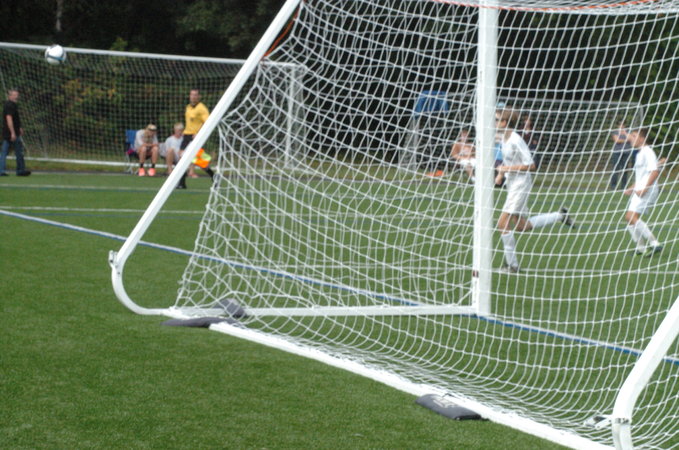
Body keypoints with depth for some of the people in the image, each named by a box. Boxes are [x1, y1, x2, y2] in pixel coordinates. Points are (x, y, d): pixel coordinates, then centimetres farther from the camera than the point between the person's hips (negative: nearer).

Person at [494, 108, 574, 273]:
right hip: (512, 185, 10)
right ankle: (560, 216, 28)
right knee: (521, 226, 15)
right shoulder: (504, 138, 8)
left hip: (521, 184, -10)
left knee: (503, 224, -11)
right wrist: (500, 174, 8)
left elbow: (531, 165, -20)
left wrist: (507, 168, -23)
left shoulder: (516, 140, -19)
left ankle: (512, 264, -2)